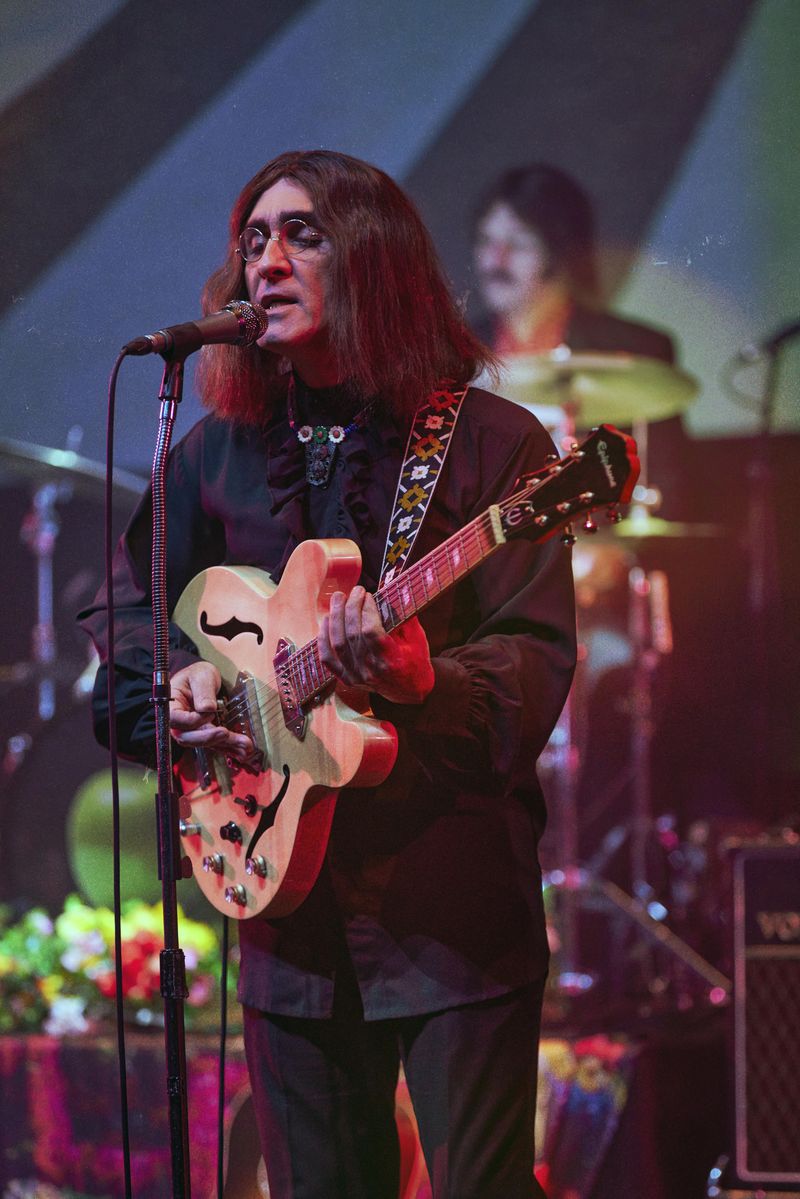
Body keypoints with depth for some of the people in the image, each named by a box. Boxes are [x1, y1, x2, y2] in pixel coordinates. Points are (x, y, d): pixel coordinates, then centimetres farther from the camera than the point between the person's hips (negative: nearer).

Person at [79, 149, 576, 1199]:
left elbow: (537, 661, -11)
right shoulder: (218, 453, 10)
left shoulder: (491, 442, -4)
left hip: (455, 900, -4)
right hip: (286, 891, 4)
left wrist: (424, 683, -30)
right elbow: (128, 607, 21)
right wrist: (175, 684, 0)